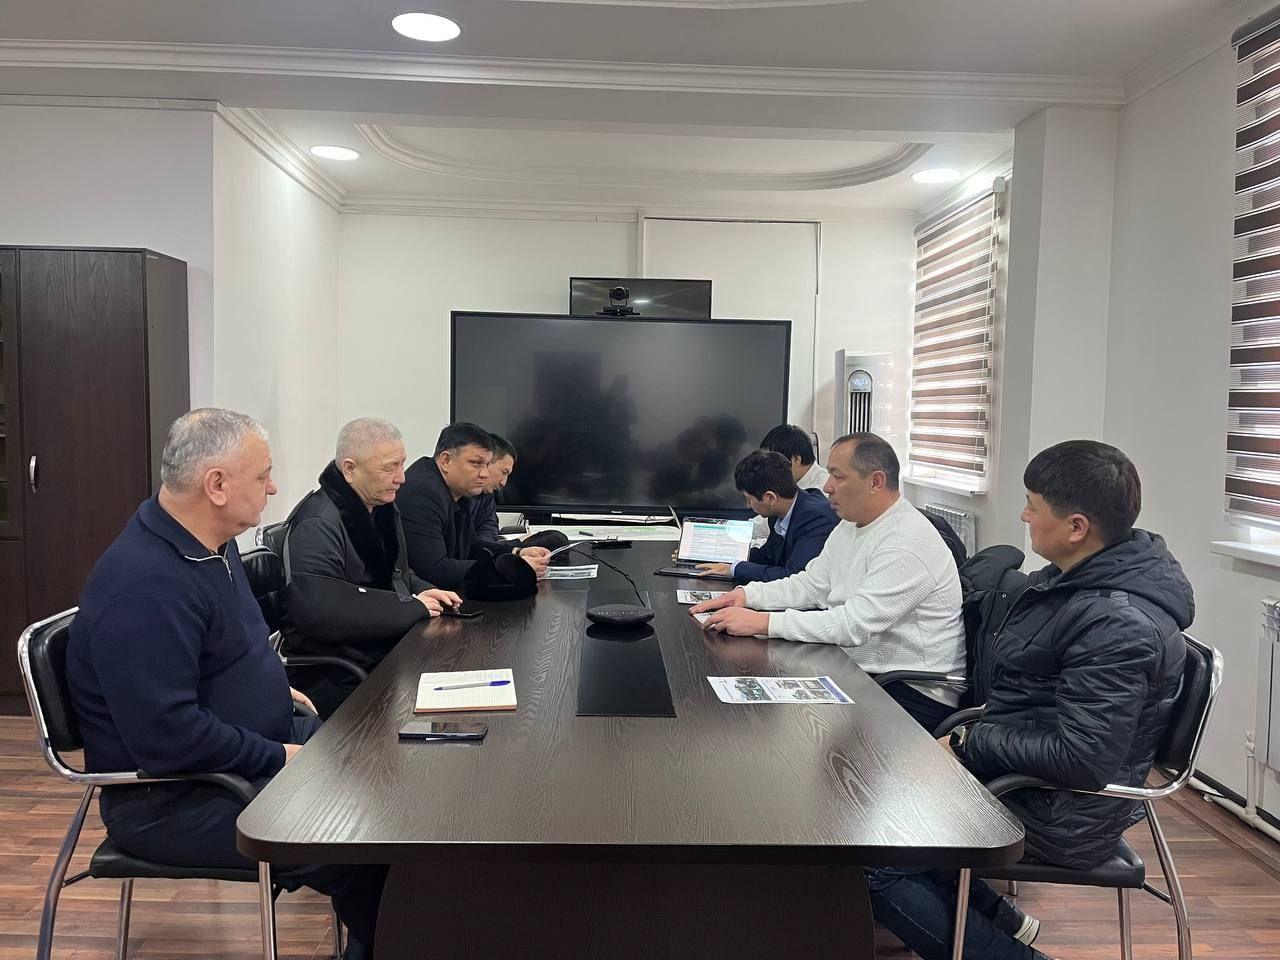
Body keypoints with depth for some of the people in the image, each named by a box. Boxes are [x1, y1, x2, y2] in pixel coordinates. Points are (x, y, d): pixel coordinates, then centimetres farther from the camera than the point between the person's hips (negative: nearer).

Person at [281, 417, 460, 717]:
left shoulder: (383, 507, 11)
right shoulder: (317, 525, -18)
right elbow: (320, 613, -30)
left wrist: (425, 593, 1)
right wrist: (412, 607, -20)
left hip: (387, 653, 9)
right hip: (337, 679, -9)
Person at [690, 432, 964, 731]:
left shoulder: (908, 543, -22)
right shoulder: (850, 526, 10)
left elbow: (854, 624, -28)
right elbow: (811, 585, 13)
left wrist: (762, 622, -29)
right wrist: (747, 594, -3)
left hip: (915, 694, -8)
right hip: (857, 669, 9)